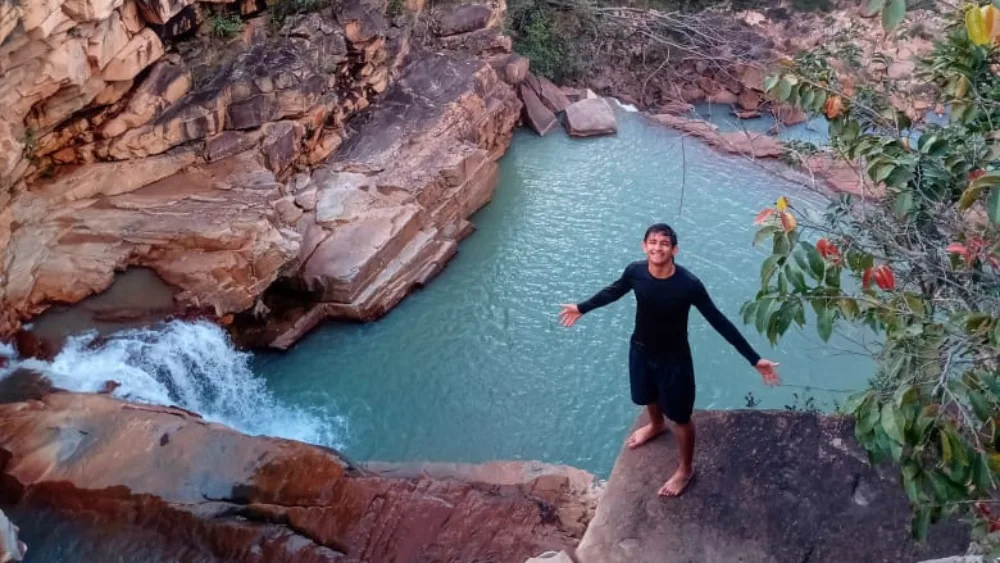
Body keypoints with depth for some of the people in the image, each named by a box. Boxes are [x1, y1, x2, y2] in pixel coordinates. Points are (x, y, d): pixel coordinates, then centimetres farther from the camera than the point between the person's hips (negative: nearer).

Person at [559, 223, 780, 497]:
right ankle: (656, 426, 66)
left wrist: (755, 359, -21)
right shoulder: (635, 271, -18)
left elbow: (719, 321, -20)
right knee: (649, 397, 32)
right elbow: (614, 291, 4)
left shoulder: (689, 284, -29)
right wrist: (582, 308, 19)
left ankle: (686, 469, 39)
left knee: (680, 417, 13)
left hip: (674, 358, -4)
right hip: (640, 350, 4)